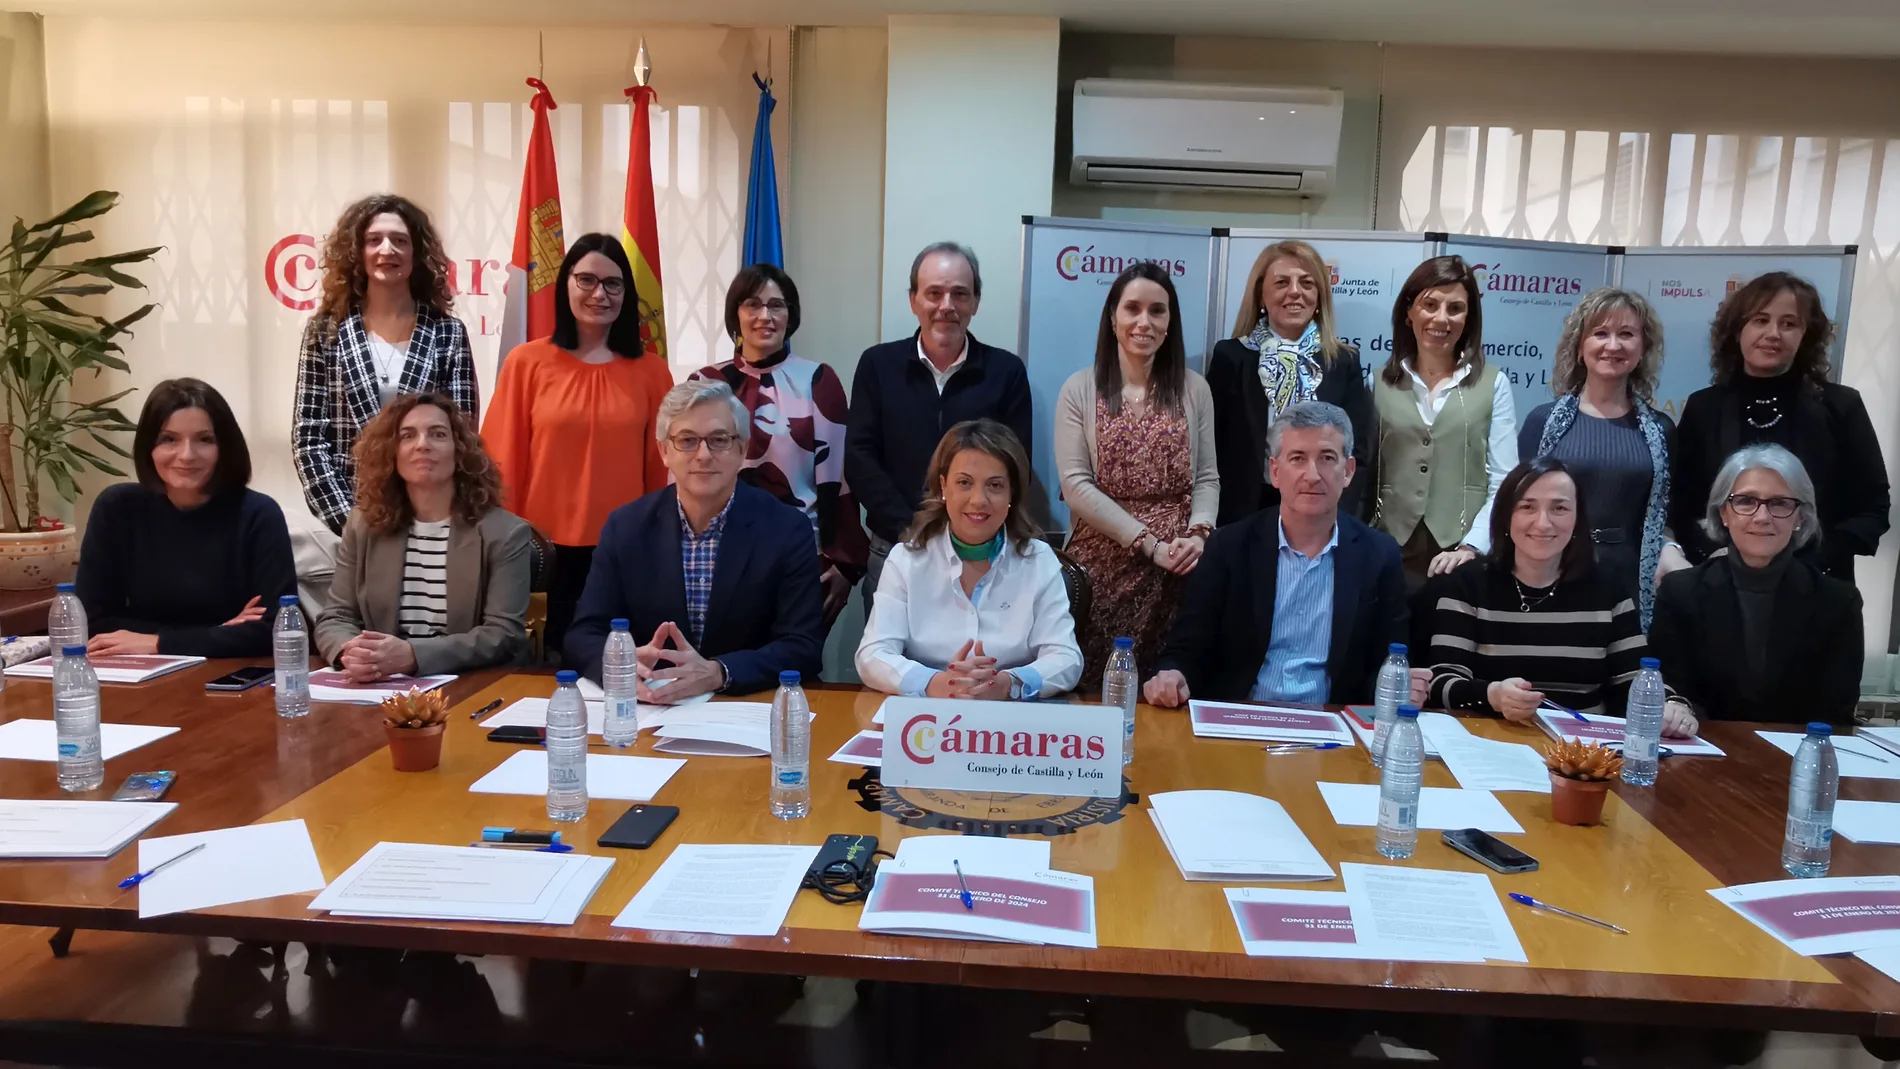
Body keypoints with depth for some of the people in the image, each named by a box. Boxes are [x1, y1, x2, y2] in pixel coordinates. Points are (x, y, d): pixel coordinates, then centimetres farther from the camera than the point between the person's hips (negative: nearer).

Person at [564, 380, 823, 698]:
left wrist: (715, 674, -25)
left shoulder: (787, 530, -6)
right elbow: (583, 635, 0)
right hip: (648, 712, 1)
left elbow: (804, 648, -10)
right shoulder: (625, 526, 1)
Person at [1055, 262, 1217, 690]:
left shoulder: (1193, 389, 8)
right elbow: (1075, 484, -6)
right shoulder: (1080, 389, 1)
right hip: (1103, 564, -1)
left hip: (1176, 567, 2)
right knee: (1095, 690, -5)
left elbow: (1207, 478, 8)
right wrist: (1149, 543, -12)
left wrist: (1197, 534, -13)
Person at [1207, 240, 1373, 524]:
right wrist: (1223, 525, -10)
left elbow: (1357, 455, 2)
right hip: (1244, 517, -1)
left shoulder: (1345, 362, 4)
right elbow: (1212, 448, -2)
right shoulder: (1230, 357, 0)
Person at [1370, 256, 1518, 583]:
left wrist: (1471, 547, -16)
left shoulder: (1493, 384, 1)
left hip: (1463, 560, -1)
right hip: (1391, 556, 1)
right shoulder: (1381, 383, 6)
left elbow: (1503, 483, -3)